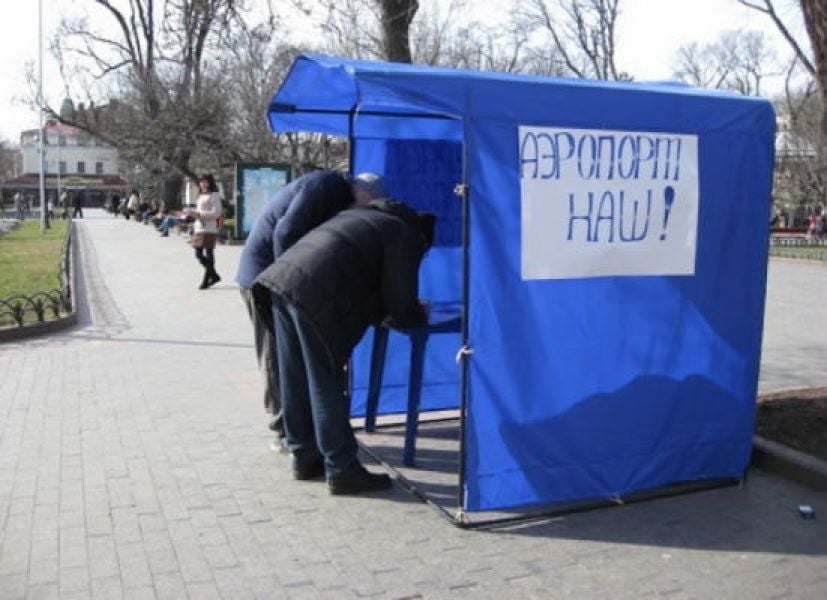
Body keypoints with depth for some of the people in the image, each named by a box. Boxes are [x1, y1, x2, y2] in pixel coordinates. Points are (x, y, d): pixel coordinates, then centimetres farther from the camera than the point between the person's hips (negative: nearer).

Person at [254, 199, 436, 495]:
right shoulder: (405, 236, 5)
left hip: (281, 281, 9)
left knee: (296, 382, 16)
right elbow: (401, 305, 1)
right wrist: (420, 316, 22)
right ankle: (341, 471, 8)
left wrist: (381, 313, 31)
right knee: (325, 387, -1)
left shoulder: (364, 216, 30)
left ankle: (305, 457, 28)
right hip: (312, 297, -9)